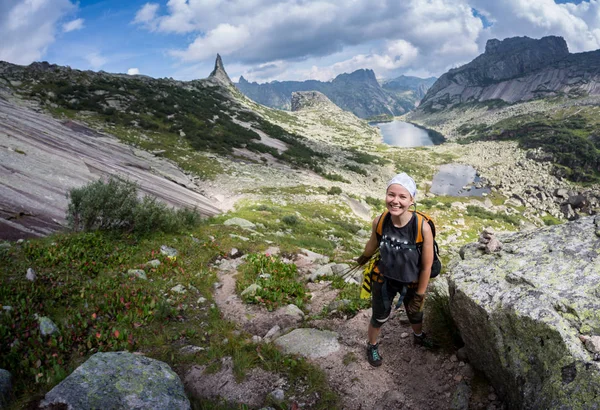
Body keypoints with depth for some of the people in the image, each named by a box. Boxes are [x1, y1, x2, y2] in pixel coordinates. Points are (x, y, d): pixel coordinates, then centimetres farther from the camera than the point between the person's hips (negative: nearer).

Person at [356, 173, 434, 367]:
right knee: (379, 316, 23)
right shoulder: (379, 222, -25)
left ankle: (418, 336, 64)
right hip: (384, 278, 0)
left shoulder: (422, 227, -32)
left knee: (415, 313, 30)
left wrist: (419, 295, -9)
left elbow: (427, 266, -18)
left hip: (411, 282, 0)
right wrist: (363, 258, 20)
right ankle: (372, 346, 53)